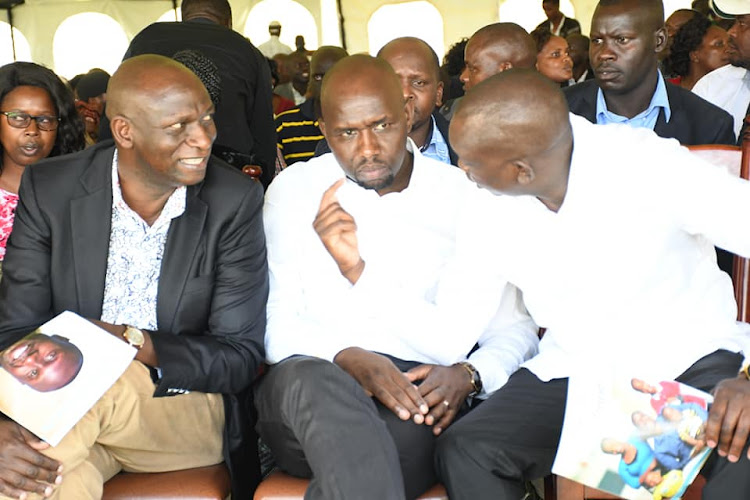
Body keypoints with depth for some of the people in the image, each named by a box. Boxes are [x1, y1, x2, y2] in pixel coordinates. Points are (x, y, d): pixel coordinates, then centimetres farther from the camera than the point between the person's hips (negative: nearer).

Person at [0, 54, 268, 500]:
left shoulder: (235, 201, -9)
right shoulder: (49, 191, -4)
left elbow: (242, 356, -8)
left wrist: (132, 342, -24)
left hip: (187, 410, 1)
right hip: (65, 410, 0)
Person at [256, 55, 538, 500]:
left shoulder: (465, 197, 6)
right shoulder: (295, 190, 7)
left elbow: (515, 330, 8)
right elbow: (275, 327, 1)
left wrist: (468, 375, -14)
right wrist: (345, 357, -18)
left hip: (417, 392, -1)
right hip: (311, 378, 2)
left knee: (406, 428, -36)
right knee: (310, 380, -35)